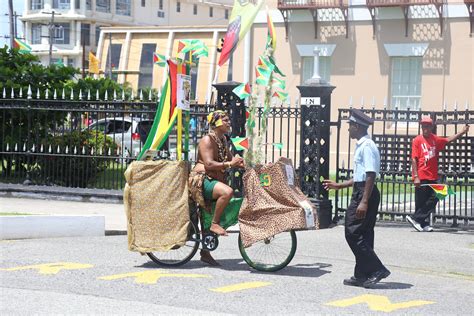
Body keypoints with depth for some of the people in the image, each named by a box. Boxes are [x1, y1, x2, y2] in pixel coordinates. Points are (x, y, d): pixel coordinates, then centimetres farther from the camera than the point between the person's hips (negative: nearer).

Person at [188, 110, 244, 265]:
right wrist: (229, 164, -29)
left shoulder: (223, 140, 17)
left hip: (214, 180, 10)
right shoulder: (207, 140, -12)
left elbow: (231, 159, 18)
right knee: (227, 191, -35)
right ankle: (215, 224, -24)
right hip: (201, 180, -10)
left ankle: (205, 252, 22)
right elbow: (208, 164, -23)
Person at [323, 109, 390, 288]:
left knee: (353, 233, -11)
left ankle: (377, 269, -10)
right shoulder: (362, 146, 17)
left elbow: (371, 176, -22)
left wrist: (364, 202, -27)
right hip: (360, 193, 10)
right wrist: (339, 186, 28)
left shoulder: (367, 146, -14)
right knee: (363, 235, 11)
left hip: (365, 193, -10)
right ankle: (362, 275, 15)